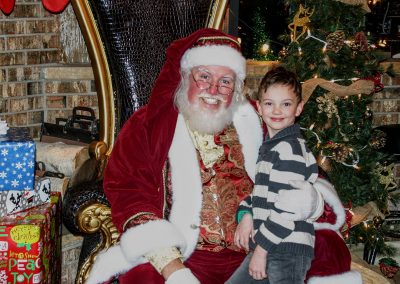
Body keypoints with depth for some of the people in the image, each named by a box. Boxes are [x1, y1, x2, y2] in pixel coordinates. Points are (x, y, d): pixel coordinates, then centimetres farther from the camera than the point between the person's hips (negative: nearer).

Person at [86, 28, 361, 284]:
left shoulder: (253, 124, 13)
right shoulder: (147, 126, 4)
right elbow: (129, 196, -8)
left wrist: (311, 200, -11)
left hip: (256, 252, 5)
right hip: (184, 257, -4)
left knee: (331, 247, -14)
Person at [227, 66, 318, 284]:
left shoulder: (290, 148, -14)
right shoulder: (270, 146, 15)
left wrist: (261, 249, -16)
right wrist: (246, 214, 2)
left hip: (288, 250, -10)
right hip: (265, 246, 10)